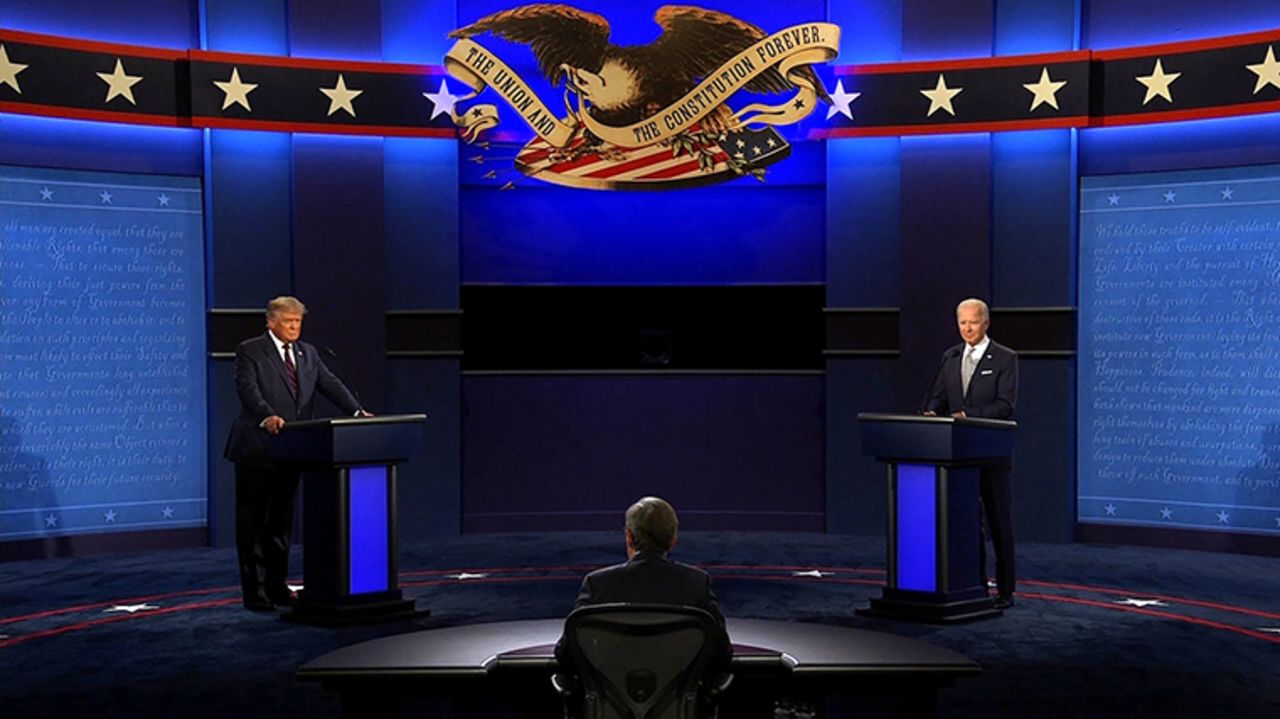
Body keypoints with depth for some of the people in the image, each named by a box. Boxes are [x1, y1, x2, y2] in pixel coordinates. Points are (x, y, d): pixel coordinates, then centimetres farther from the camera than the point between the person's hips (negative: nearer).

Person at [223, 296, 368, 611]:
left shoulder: (307, 353, 13)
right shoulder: (249, 351, -5)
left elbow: (330, 384, 4)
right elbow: (247, 388, -19)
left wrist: (357, 412, -12)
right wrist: (267, 416, -37)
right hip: (257, 449, -6)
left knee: (281, 522, 13)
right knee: (252, 523, 1)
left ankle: (277, 586, 22)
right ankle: (253, 592, 7)